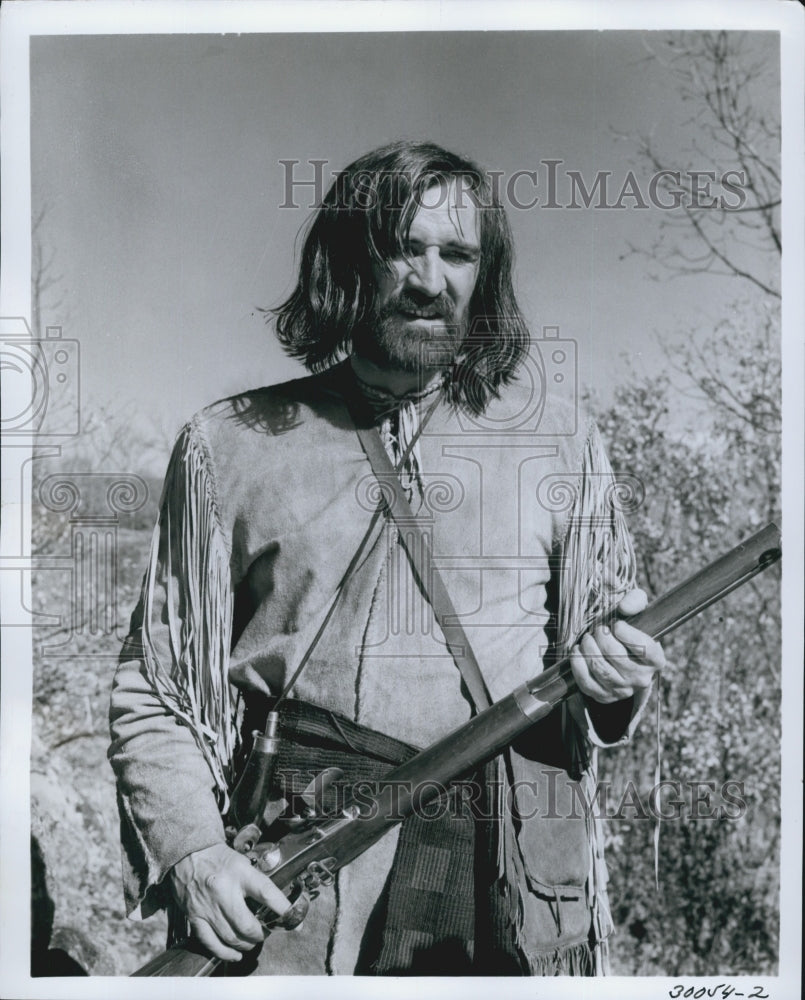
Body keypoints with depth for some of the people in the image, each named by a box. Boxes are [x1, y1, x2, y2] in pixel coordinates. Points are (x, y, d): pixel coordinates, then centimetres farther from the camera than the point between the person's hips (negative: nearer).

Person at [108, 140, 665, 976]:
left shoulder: (559, 441, 8)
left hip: (514, 878, 2)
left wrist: (610, 678, -9)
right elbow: (156, 691, 6)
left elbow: (607, 679, 14)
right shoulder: (230, 446, 4)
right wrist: (190, 847, -8)